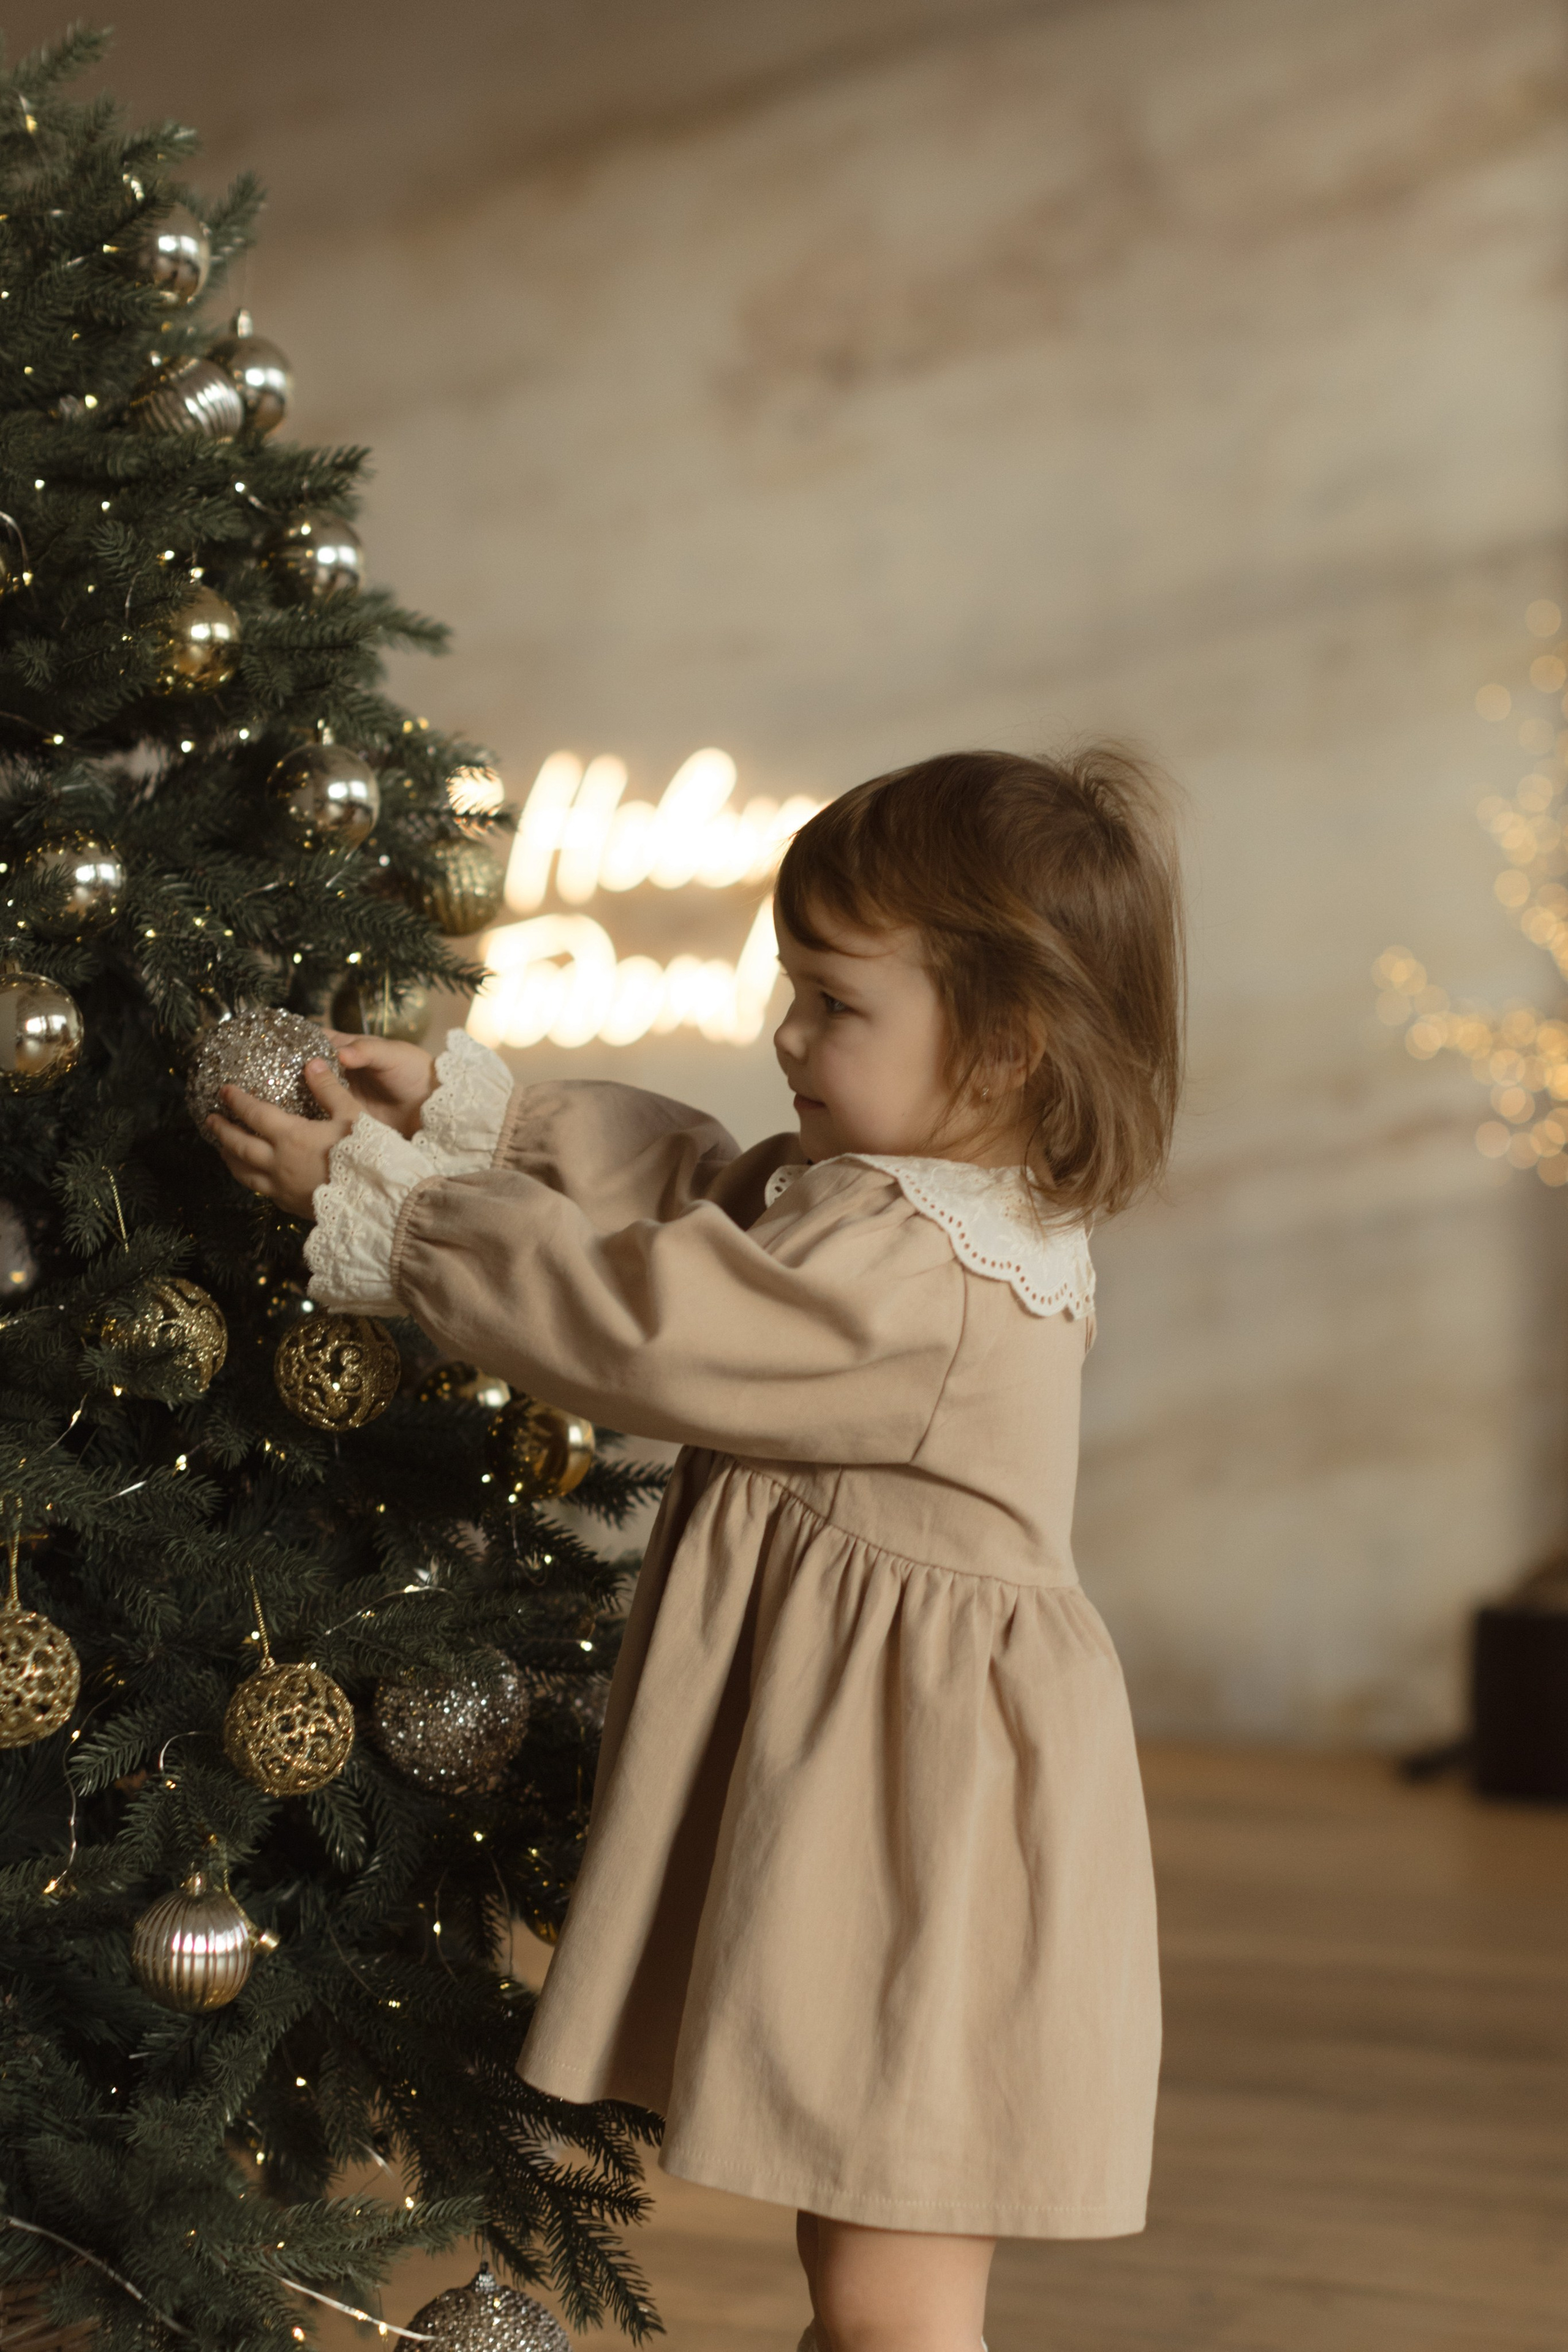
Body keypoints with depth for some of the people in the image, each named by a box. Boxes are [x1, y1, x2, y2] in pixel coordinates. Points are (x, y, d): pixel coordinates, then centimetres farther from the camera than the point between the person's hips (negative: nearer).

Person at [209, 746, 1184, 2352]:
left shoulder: (913, 1269, -23)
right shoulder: (884, 1196, 9)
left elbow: (632, 1319, -20)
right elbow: (680, 1180, 16)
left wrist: (374, 1198, -9)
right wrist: (461, 1110, 7)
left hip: (920, 1815, -11)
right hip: (840, 1787, 11)